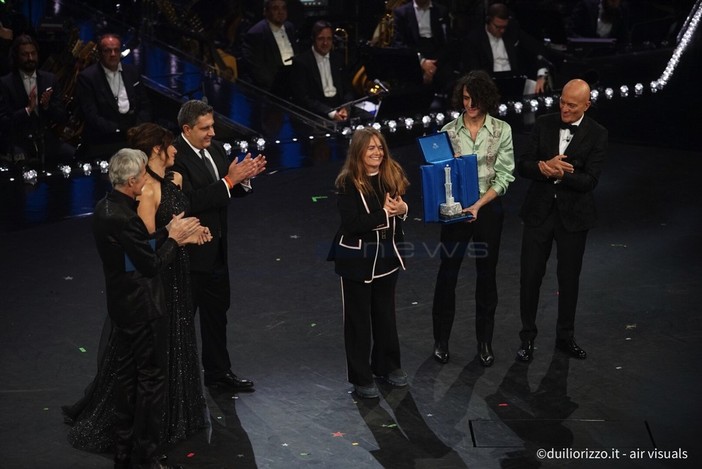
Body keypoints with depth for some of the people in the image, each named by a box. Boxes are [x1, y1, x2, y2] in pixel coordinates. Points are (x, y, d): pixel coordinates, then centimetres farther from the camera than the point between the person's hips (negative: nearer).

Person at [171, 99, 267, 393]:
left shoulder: (215, 149, 4)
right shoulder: (175, 157, -20)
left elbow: (229, 192, 10)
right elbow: (190, 201, -28)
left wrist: (244, 178, -11)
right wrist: (229, 180, -28)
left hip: (216, 248, 8)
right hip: (190, 252, -8)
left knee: (217, 311, 19)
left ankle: (218, 373, 34)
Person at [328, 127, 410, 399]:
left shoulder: (393, 175, 1)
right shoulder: (348, 182, -15)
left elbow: (401, 207, 9)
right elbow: (352, 222, -22)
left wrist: (402, 209, -13)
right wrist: (384, 213, -22)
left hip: (387, 254, 5)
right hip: (357, 257, -5)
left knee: (385, 313, 18)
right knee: (358, 318, 5)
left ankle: (388, 366, 34)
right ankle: (360, 377, 15)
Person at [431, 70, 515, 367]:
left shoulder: (502, 130, -3)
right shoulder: (449, 131, -2)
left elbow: (504, 175, -6)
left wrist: (478, 205, -16)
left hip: (488, 209, 0)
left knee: (486, 276, 9)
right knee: (447, 274, 4)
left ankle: (485, 342, 22)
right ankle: (441, 340, 19)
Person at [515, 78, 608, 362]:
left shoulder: (597, 135, -7)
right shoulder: (543, 124, -1)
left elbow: (590, 181, -14)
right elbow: (523, 166, -4)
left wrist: (558, 173, -28)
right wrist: (544, 166, -24)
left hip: (573, 216, -1)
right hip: (539, 211, 1)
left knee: (569, 278, 11)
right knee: (530, 276, 3)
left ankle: (565, 336, 27)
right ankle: (527, 337, 17)